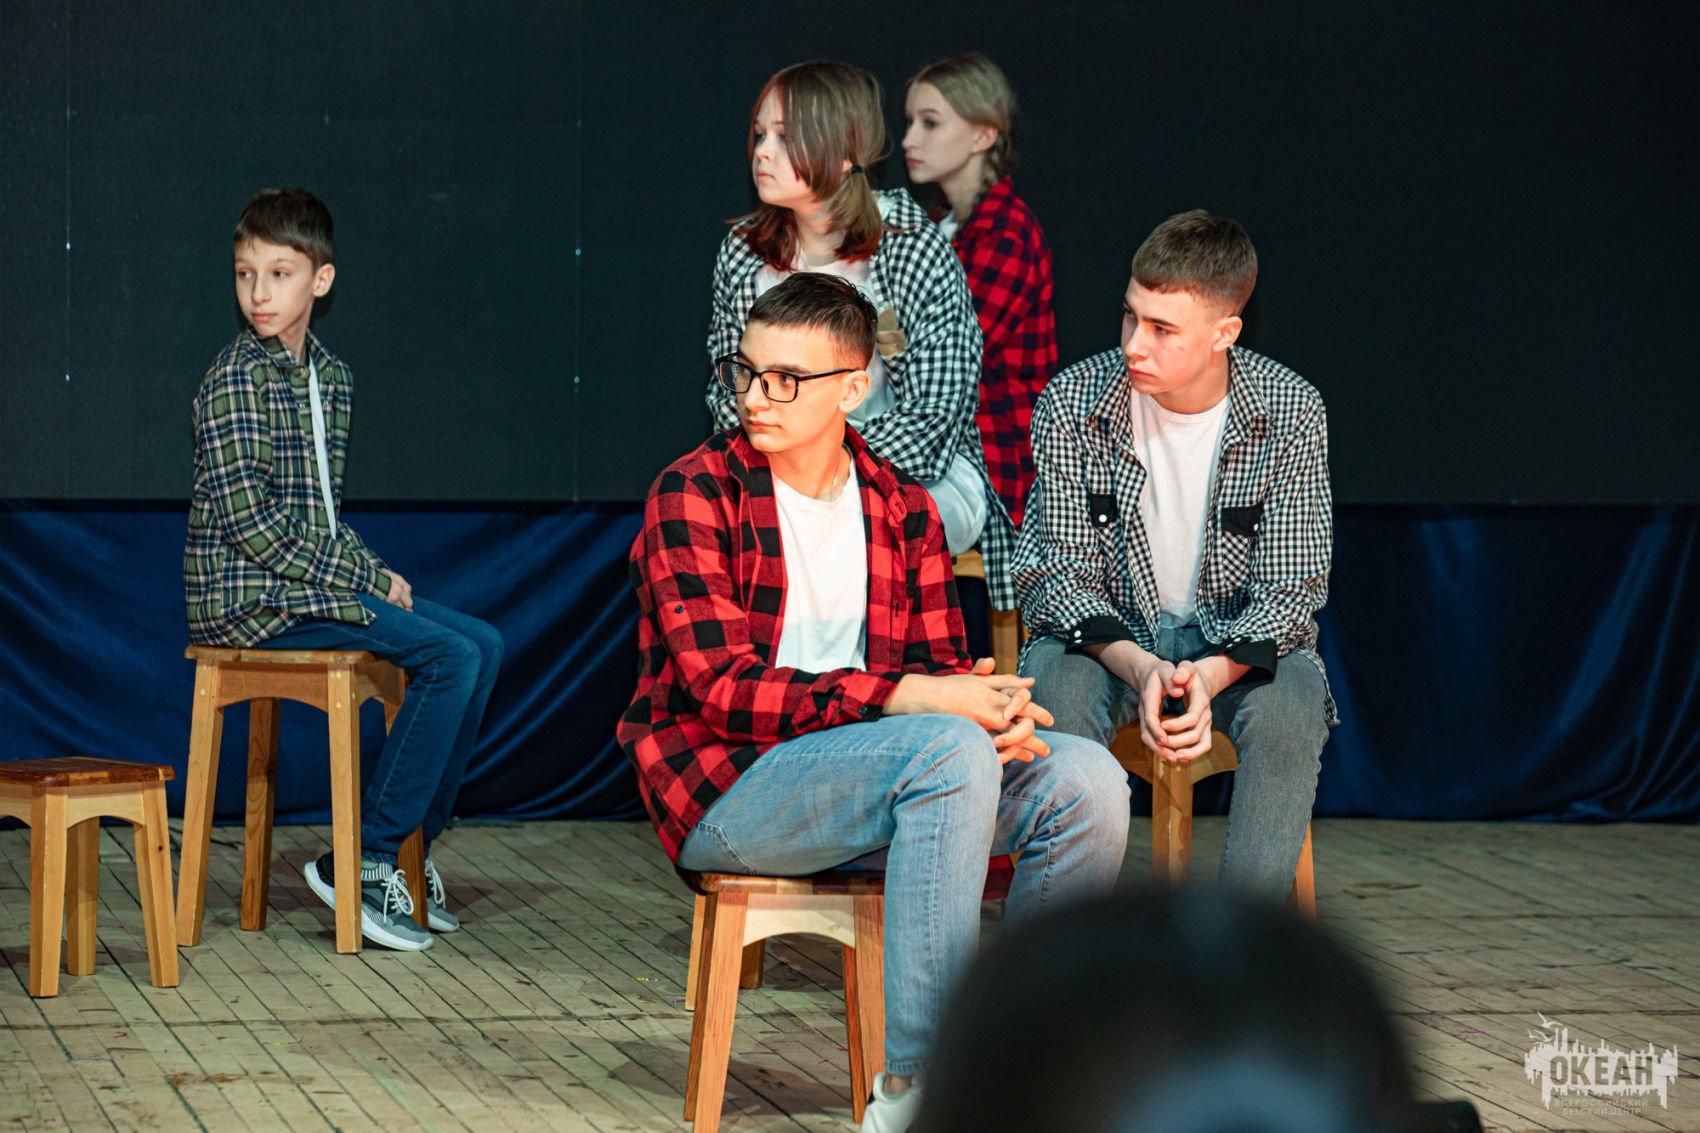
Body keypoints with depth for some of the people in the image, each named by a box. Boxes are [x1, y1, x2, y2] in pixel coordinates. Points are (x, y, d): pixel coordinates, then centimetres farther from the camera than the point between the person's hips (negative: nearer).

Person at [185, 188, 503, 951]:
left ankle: (413, 842, 6)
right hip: (250, 600, -8)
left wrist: (376, 573, 1)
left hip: (313, 581, 8)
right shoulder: (237, 379, -12)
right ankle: (363, 862, -16)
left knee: (483, 646, 1)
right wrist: (370, 582, -14)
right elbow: (251, 523, -18)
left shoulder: (331, 377, 13)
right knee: (450, 655, -19)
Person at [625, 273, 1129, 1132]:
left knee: (1086, 779, -15)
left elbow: (940, 665, 10)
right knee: (950, 750, -32)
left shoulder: (903, 509, 12)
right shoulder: (693, 496, -6)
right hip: (726, 785, -6)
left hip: (873, 770, 6)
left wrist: (996, 706, -16)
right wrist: (902, 697, -25)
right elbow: (723, 688, -16)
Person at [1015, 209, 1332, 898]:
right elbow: (1054, 575, -11)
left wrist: (1211, 675, -32)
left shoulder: (1290, 412, -12)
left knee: (1288, 705, -33)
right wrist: (1139, 668, -31)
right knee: (1057, 688, -33)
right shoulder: (1073, 404, -11)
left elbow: (1290, 590, -11)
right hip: (1107, 634, 0)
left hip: (1238, 641, 0)